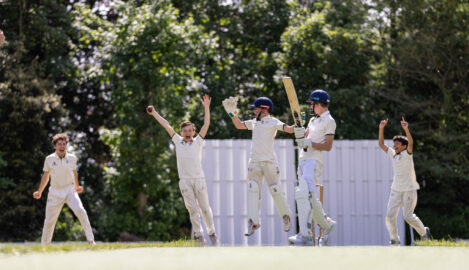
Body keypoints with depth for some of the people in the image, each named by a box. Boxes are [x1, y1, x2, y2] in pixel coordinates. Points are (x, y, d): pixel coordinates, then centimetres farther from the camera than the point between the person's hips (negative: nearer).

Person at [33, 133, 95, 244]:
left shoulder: (72, 158, 1)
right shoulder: (49, 159, -1)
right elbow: (45, 176, 11)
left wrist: (77, 187, 10)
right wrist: (39, 192, 15)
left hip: (70, 191, 0)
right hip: (55, 192, 0)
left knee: (80, 211, -23)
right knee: (49, 221, 3)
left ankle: (91, 240, -19)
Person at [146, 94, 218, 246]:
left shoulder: (198, 142, 9)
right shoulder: (178, 141, 13)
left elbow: (206, 124, 2)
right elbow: (166, 125, 15)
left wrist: (206, 108, -6)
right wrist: (154, 113, 18)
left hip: (199, 179, -1)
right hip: (184, 180, 1)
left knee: (205, 207, 0)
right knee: (192, 209, -2)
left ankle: (211, 233, 9)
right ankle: (198, 235, 0)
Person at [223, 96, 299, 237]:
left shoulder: (273, 122, -3)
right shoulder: (254, 122, 16)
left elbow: (289, 129, -16)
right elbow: (239, 125, 26)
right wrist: (232, 113, 15)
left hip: (269, 162, -6)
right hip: (254, 161, 6)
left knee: (276, 191, -4)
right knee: (252, 191, -5)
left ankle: (285, 216, 17)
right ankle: (253, 222, -7)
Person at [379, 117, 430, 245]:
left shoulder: (407, 154, -9)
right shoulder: (392, 154, 6)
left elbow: (411, 143, -28)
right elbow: (381, 144, 8)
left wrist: (406, 129, -40)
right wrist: (381, 128, -2)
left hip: (409, 190, -5)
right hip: (396, 190, 5)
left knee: (408, 216, -5)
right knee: (390, 215, -8)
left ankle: (423, 232, 19)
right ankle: (394, 239, 2)